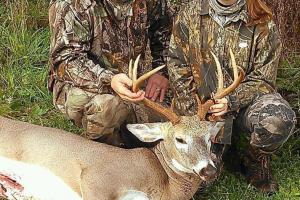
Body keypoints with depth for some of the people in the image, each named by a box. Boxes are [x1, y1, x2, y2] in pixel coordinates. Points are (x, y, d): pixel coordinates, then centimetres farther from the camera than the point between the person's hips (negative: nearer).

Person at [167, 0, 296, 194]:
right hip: (202, 104, 2)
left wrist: (232, 101, -26)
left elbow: (262, 79, -8)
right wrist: (193, 112, -9)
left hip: (245, 102, -1)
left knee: (279, 118, -34)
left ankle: (255, 161, 0)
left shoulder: (262, 23, -9)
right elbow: (178, 66, -1)